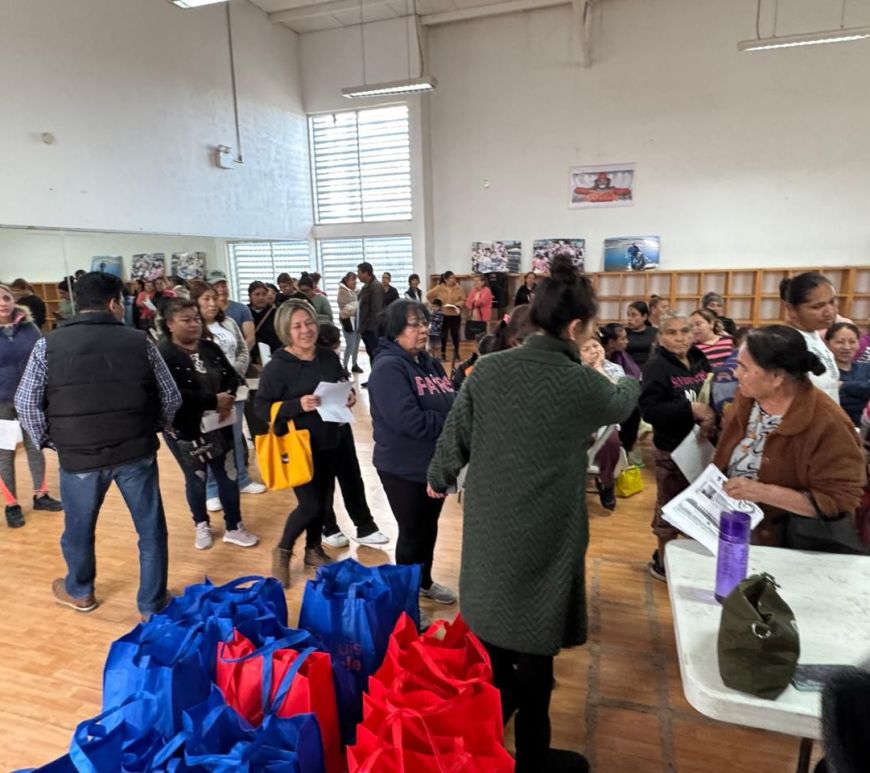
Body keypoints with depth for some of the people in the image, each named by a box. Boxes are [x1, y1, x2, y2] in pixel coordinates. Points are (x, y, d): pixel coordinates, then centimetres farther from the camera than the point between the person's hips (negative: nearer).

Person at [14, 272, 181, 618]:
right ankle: (152, 604, 25)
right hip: (136, 451, 0)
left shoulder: (48, 345, -3)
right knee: (151, 528, 13)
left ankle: (79, 592, 46)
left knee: (78, 529, 23)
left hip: (78, 454, 1)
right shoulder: (139, 341, -3)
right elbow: (171, 397, 1)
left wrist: (47, 440, 15)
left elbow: (26, 404, 0)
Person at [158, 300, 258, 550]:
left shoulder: (210, 348, 2)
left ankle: (234, 527, 24)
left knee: (228, 475, 8)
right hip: (185, 430, -4)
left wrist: (228, 398, -17)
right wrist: (214, 400, -26)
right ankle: (201, 525, 37)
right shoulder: (163, 355, -16)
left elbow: (232, 376, 4)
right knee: (196, 479, 14)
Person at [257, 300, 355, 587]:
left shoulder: (329, 357, 0)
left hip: (329, 443, 6)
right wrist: (297, 405, -27)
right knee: (311, 504, -5)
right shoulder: (277, 366, -14)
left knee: (324, 500, 15)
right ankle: (283, 551, 22)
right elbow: (262, 407, -14)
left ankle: (314, 549, 38)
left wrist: (350, 396, -6)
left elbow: (344, 386, 16)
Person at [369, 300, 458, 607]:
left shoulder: (430, 363, 8)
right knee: (412, 533, 8)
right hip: (404, 469, -8)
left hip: (435, 463, 8)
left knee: (429, 527, 22)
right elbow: (409, 420, -30)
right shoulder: (388, 367, -20)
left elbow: (453, 402, 9)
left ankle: (425, 582, 44)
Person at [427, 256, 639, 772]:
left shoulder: (489, 369, -7)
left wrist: (439, 479, 21)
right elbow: (623, 404, 10)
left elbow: (456, 437, 1)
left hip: (489, 527, 4)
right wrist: (630, 378, 33)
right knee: (534, 648, 13)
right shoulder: (584, 385, -14)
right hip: (544, 536, -4)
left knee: (494, 636, 23)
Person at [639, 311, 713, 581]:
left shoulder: (701, 361, 5)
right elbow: (649, 410, -23)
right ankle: (662, 562, 22)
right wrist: (690, 409, -28)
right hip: (672, 449, -6)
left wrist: (711, 417, -7)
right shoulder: (656, 367, -13)